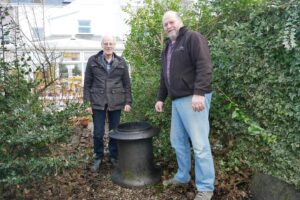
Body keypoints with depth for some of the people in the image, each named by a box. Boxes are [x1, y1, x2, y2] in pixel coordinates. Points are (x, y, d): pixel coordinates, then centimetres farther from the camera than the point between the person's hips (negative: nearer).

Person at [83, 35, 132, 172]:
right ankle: (98, 157, 25)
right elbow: (87, 83, 2)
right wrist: (87, 102, -3)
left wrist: (128, 102, 1)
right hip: (98, 102, -1)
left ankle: (114, 156, 27)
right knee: (98, 133, 4)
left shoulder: (121, 62, 5)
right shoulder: (93, 61, 2)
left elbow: (127, 84, 7)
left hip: (116, 102, 1)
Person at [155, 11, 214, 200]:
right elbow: (164, 77, 27)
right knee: (178, 141, 14)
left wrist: (199, 93, -24)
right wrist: (161, 98, 23)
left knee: (199, 144, -5)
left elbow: (204, 66, -15)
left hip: (194, 99, -8)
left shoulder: (193, 37, -3)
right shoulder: (168, 47, 23)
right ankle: (183, 177, 31)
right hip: (177, 100, 9)